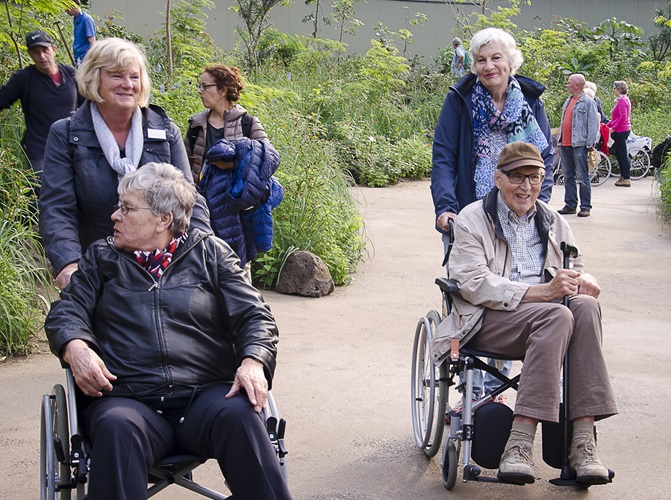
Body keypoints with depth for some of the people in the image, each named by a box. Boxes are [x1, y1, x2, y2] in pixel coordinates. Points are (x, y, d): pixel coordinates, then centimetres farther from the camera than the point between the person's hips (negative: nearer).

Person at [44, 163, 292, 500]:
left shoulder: (210, 253, 16)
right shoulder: (101, 258, 22)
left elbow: (253, 317, 9)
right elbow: (66, 312, 12)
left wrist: (252, 362, -13)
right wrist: (75, 348, -13)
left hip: (204, 395, 0)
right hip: (126, 399, 1)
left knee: (239, 416, -33)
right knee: (117, 429, -35)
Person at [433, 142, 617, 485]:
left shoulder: (553, 222, 22)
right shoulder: (472, 219, 6)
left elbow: (577, 270, 18)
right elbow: (473, 283, -9)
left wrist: (583, 282, -10)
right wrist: (539, 292, -21)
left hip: (546, 315, 4)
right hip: (488, 319, -4)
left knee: (585, 306, -30)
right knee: (557, 316, -35)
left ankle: (583, 441, -34)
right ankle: (519, 445, -38)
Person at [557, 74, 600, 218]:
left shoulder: (588, 102, -7)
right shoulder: (568, 102, 18)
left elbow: (593, 124, -10)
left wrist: (590, 144, -13)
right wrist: (560, 142, 18)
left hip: (579, 145, -8)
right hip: (565, 145, 8)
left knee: (583, 177, -4)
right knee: (568, 177, 11)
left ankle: (585, 207, 1)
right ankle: (570, 205, 17)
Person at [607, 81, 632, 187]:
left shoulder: (622, 101, -15)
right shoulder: (623, 100, 17)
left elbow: (623, 117, -22)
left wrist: (613, 128, -18)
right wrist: (608, 125, 20)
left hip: (621, 131, -10)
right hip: (622, 130, 10)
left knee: (622, 155, -7)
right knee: (619, 154, 15)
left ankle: (626, 179, -5)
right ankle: (623, 176, 20)